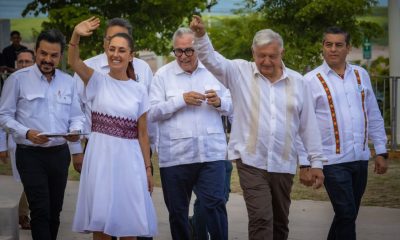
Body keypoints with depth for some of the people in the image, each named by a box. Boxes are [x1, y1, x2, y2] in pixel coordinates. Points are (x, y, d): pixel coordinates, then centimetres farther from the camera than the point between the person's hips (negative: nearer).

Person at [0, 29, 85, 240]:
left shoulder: (68, 82, 9)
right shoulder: (18, 79, -5)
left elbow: (76, 115, 13)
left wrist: (76, 130, -10)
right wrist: (27, 133, -19)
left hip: (60, 153, 5)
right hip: (31, 154, -5)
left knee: (55, 211, 11)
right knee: (41, 211, -12)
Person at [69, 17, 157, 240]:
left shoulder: (139, 90, 6)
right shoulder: (98, 81, 0)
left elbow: (142, 133, 8)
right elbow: (74, 61, -19)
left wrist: (148, 169, 7)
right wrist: (76, 35, -36)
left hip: (129, 158, 2)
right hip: (101, 156, -1)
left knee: (128, 222, 6)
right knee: (100, 220, 2)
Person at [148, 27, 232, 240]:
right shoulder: (163, 75, 2)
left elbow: (231, 106, 13)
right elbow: (152, 112, -5)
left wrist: (219, 102, -9)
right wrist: (181, 100, -15)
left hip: (211, 153, 0)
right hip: (175, 156, 0)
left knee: (215, 205, -9)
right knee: (177, 211, 9)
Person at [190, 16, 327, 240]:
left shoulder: (298, 82, 4)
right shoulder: (241, 72, 0)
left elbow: (309, 125, 6)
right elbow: (212, 60, -13)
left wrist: (317, 162, 6)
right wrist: (201, 35, -31)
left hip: (284, 165, 3)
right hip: (251, 162, -3)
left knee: (280, 222, 13)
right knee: (261, 219, -12)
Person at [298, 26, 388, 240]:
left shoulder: (361, 75, 8)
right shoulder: (311, 80, -4)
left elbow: (374, 117, 12)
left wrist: (381, 152, 8)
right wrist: (304, 164, -8)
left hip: (360, 159, 4)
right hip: (333, 161, -4)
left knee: (348, 215, 11)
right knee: (346, 215, -8)